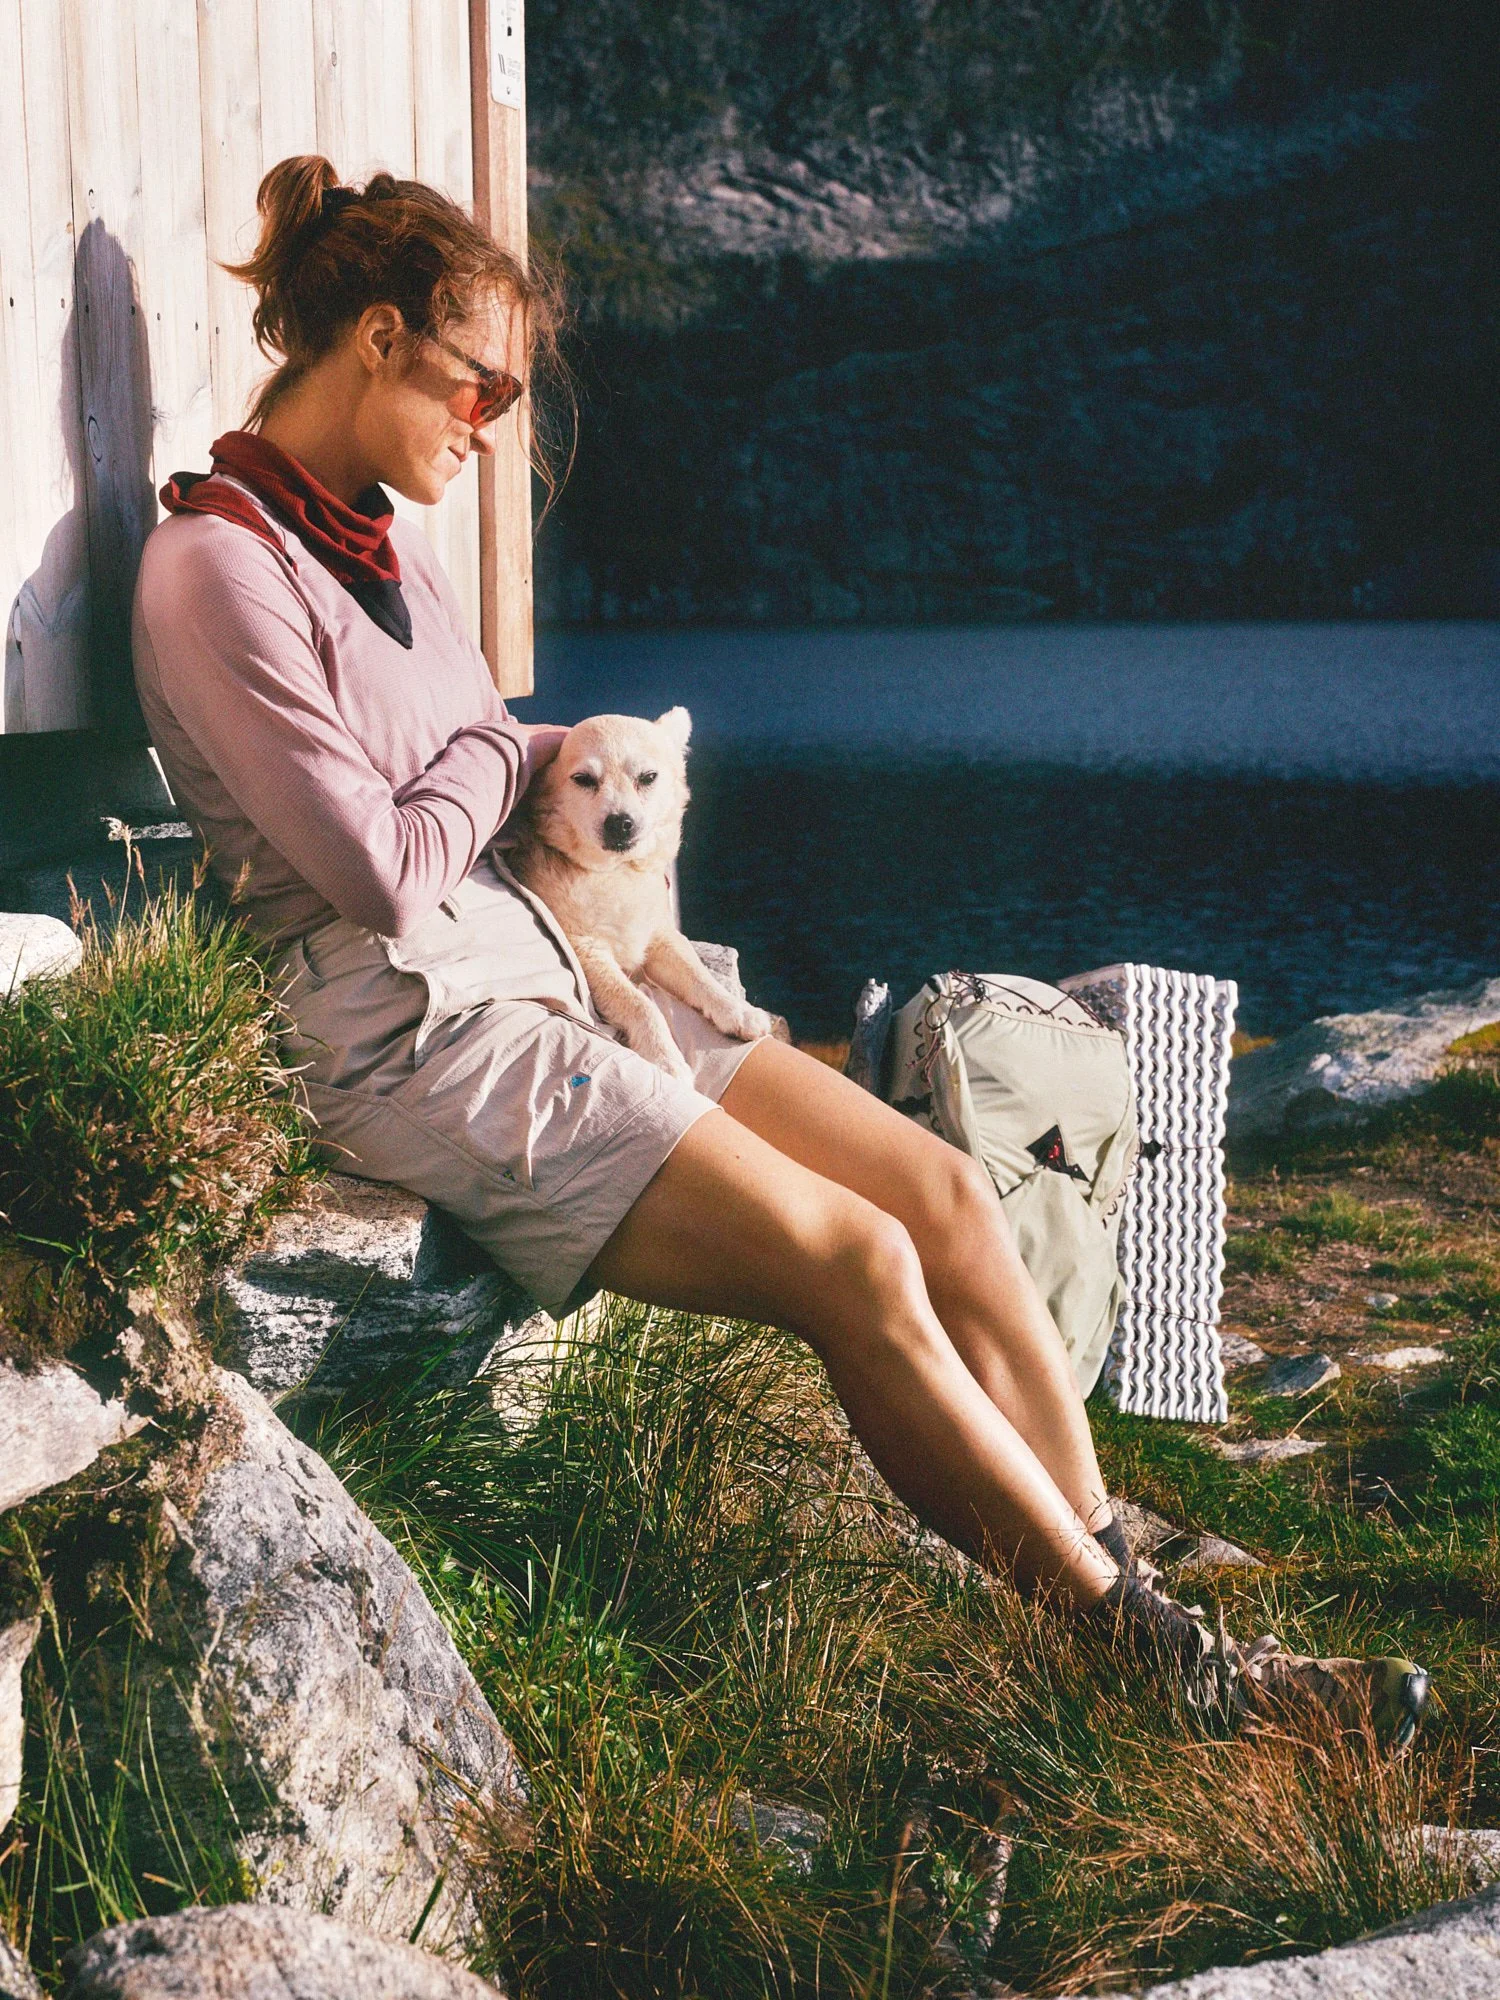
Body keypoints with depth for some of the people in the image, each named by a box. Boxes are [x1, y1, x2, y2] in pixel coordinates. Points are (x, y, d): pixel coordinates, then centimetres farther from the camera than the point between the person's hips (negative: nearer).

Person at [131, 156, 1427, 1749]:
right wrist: (498, 755, 1)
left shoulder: (378, 543, 18)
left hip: (535, 968, 9)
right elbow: (383, 872, -17)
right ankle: (1135, 1654, -3)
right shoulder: (214, 568, -11)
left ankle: (1124, 1596, -4)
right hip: (417, 1037, -9)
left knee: (939, 1188, -8)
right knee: (857, 1264, -18)